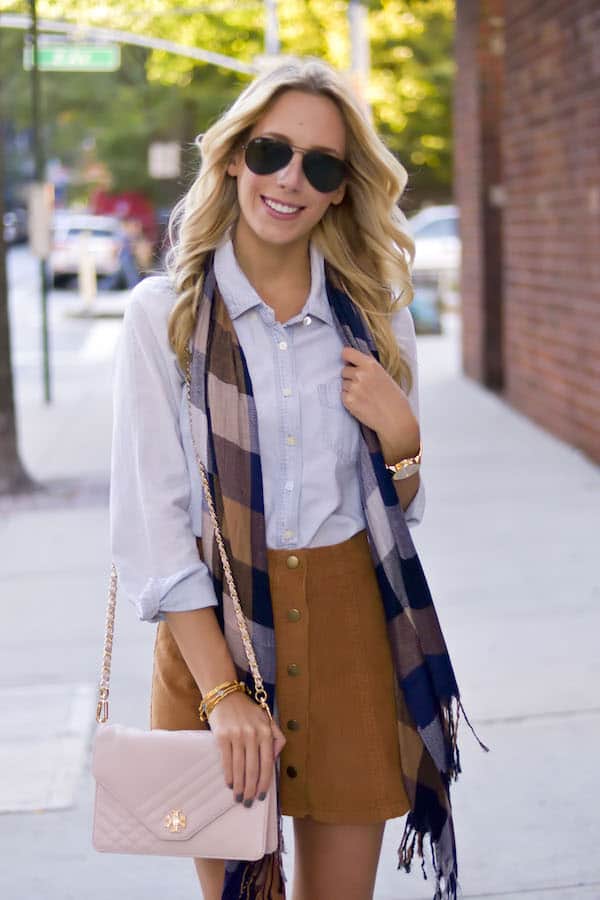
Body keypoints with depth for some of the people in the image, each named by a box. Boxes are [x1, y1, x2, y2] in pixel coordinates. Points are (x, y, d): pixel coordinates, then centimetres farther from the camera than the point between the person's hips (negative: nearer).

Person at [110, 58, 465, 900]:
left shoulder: (377, 315, 3)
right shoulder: (165, 313, -6)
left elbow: (400, 511, 11)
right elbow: (152, 522, -9)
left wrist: (400, 435, -11)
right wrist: (223, 691, -16)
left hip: (350, 629, 3)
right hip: (216, 631, -2)